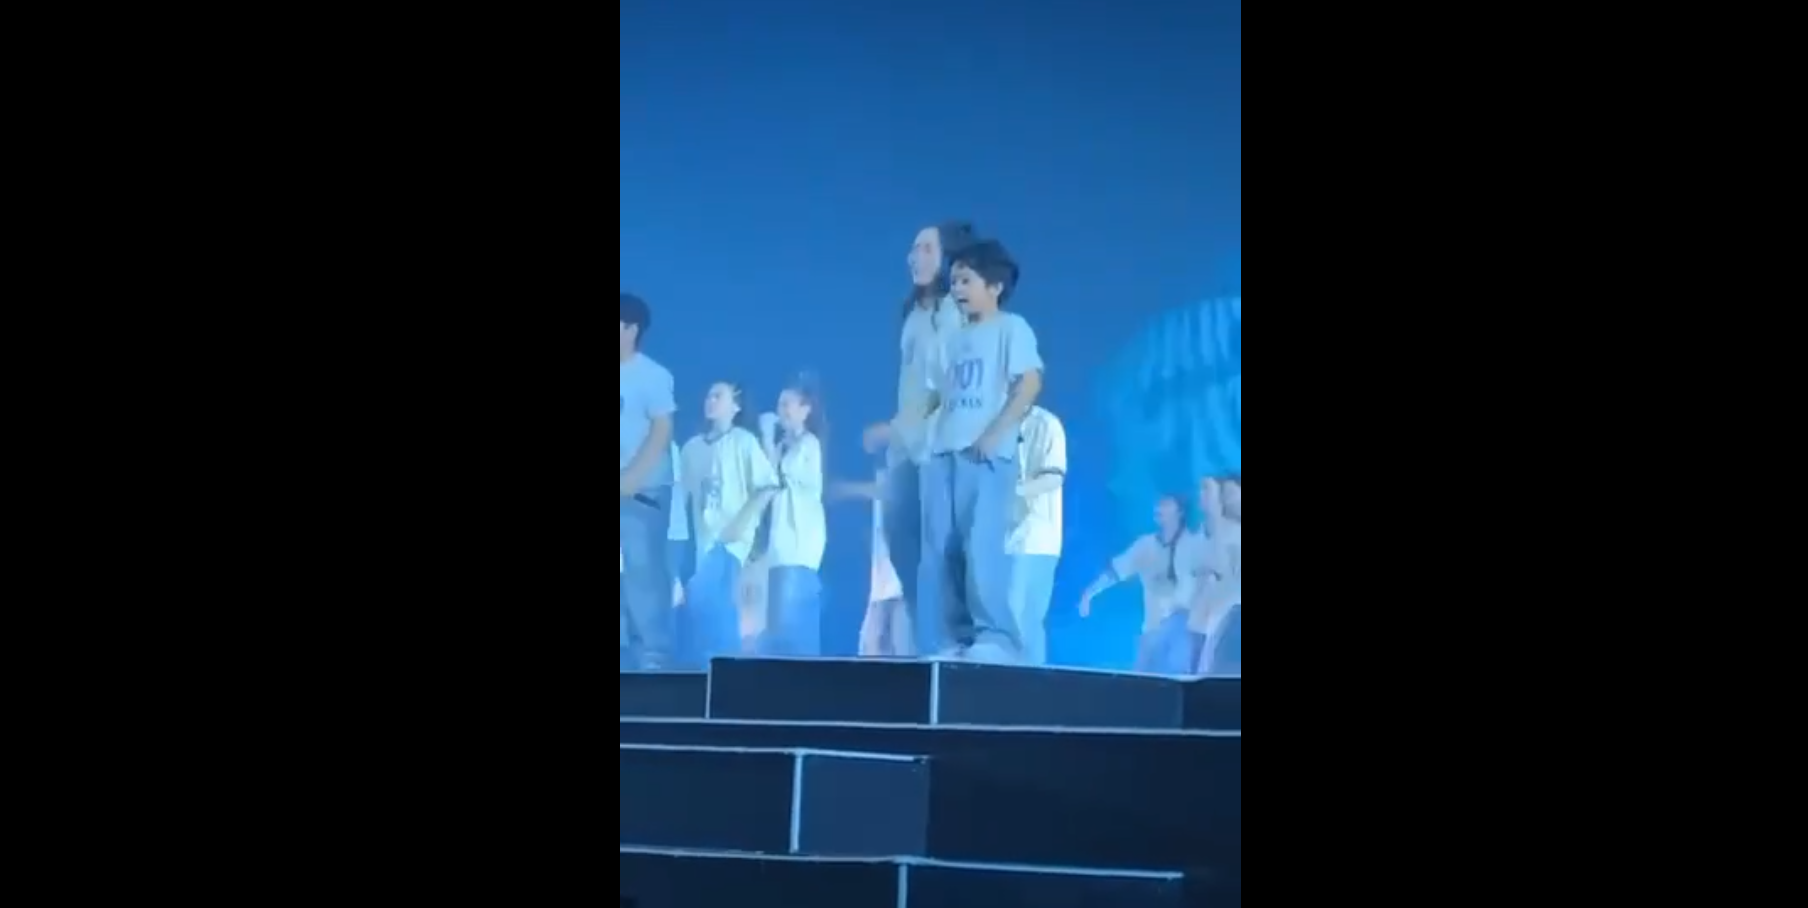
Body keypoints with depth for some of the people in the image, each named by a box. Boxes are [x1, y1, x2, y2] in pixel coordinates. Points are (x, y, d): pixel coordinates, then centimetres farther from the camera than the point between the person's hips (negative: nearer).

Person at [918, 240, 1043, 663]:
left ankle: (996, 637, -12)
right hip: (943, 454, 7)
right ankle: (949, 641, 4)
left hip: (987, 455, -7)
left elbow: (1030, 383, -9)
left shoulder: (1011, 328, 3)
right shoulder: (958, 338, 23)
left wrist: (994, 435, -16)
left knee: (981, 547, -15)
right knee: (938, 552, 2)